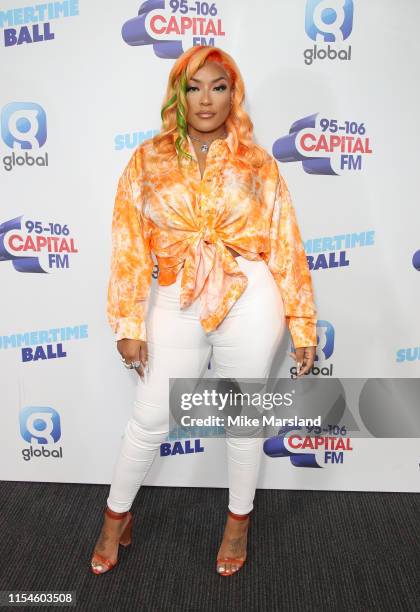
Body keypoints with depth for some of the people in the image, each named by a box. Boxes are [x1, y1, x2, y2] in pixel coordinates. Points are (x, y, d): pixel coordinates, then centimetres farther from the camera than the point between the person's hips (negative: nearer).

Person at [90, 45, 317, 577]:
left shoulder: (259, 165, 3)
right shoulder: (147, 160, 2)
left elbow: (285, 246, 2)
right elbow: (129, 245, -1)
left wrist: (302, 325, 0)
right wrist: (129, 324, -5)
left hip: (248, 304, 0)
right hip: (176, 305, 1)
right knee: (149, 419, 11)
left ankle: (239, 519, 39)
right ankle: (117, 517, 37)